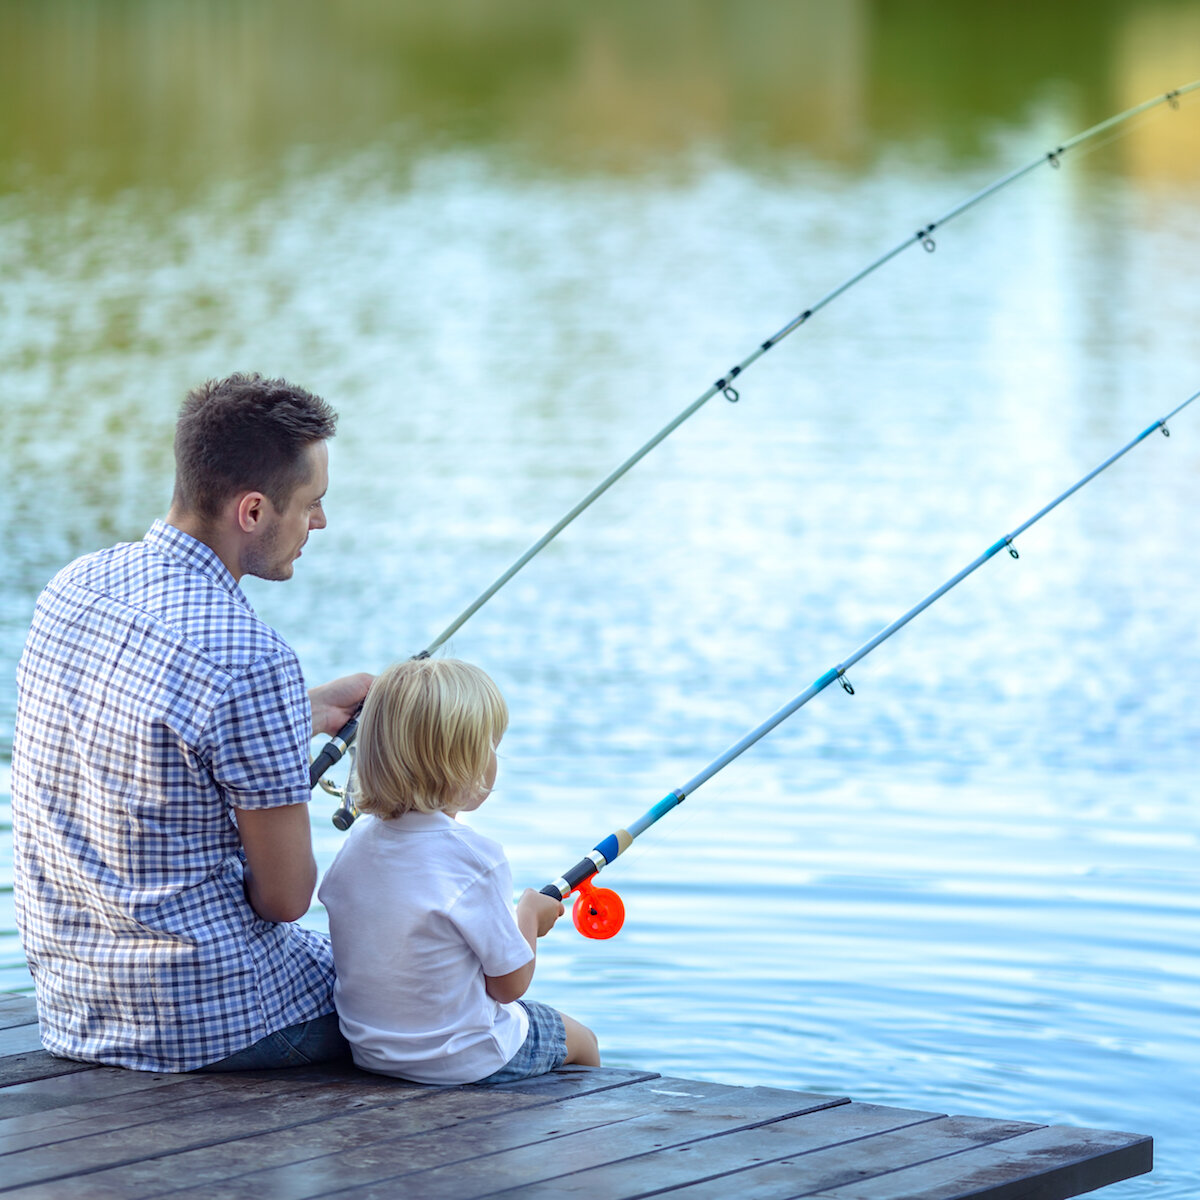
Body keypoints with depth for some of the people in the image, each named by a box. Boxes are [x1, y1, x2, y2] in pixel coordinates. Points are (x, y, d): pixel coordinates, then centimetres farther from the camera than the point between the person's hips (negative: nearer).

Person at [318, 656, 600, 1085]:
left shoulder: (358, 841, -4)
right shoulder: (475, 858, -24)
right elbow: (510, 984, -15)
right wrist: (529, 915, 3)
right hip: (462, 1061, -7)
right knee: (579, 1039, 21)